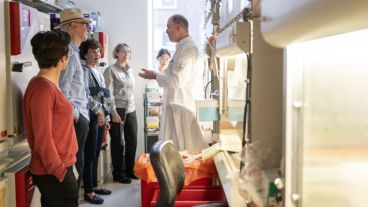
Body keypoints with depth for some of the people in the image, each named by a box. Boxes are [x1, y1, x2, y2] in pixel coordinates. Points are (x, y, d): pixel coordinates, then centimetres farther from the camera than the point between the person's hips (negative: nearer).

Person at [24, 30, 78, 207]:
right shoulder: (43, 89, -20)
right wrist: (60, 172, -15)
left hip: (58, 167, 9)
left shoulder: (49, 85, 9)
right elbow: (43, 140, -21)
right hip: (53, 174, -9)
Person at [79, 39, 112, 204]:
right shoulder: (83, 70, -8)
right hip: (91, 117, -8)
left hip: (100, 117, 8)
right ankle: (88, 191, 5)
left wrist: (106, 117, 20)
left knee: (96, 153, 14)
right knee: (89, 154, -3)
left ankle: (94, 185, 25)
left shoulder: (97, 70, 18)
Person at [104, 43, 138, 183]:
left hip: (131, 110, 6)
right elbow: (109, 93, -11)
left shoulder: (130, 70, 16)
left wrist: (132, 107, 13)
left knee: (132, 141, 7)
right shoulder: (111, 70, -4)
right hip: (118, 110, -6)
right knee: (118, 142, 2)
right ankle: (118, 173, 13)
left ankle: (129, 170, 21)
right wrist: (114, 112, -17)